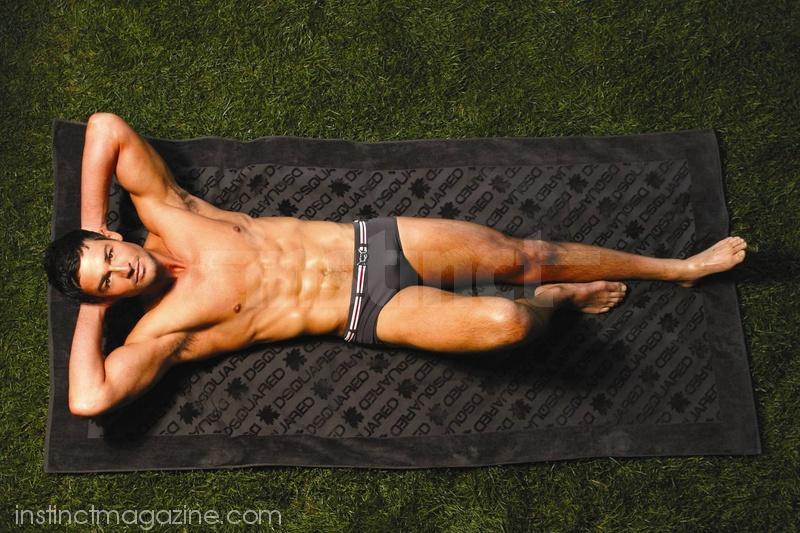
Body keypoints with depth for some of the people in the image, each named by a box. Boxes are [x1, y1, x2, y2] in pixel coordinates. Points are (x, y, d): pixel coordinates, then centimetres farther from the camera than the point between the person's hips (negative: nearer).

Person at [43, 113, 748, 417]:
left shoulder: (166, 216, 3)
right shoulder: (162, 330, -7)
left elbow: (107, 126, 5)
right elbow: (89, 400, -20)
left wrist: (93, 229, 6)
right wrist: (90, 314, -7)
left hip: (371, 241, 4)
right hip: (367, 315, -4)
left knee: (520, 254, -3)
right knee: (504, 322, -26)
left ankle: (677, 268, 17)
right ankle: (560, 297, 13)